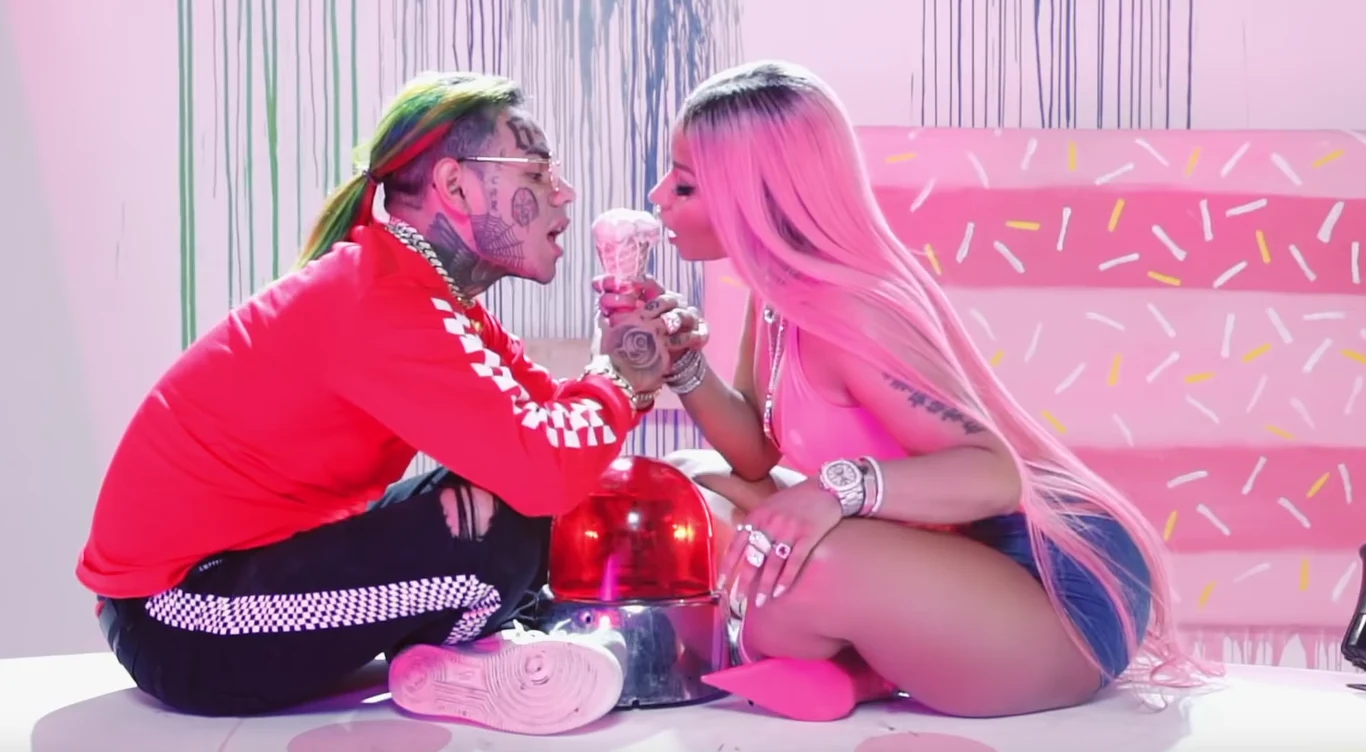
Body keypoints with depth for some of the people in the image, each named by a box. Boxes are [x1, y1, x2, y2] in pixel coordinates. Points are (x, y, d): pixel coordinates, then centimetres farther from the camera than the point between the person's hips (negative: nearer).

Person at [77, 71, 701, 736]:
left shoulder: (433, 289, 6)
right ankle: (436, 671, -2)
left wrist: (637, 375, -13)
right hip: (180, 622, -10)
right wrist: (620, 377, -15)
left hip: (258, 566, 10)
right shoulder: (379, 301, -25)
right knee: (506, 528, -26)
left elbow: (552, 419, 6)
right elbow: (544, 470, -34)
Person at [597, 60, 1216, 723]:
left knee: (802, 568, -37)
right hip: (957, 554, 9)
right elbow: (758, 454, 6)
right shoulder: (782, 289, 3)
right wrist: (679, 357, -7)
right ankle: (857, 654, 0)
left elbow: (994, 473, -29)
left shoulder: (843, 310, -24)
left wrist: (840, 488, -42)